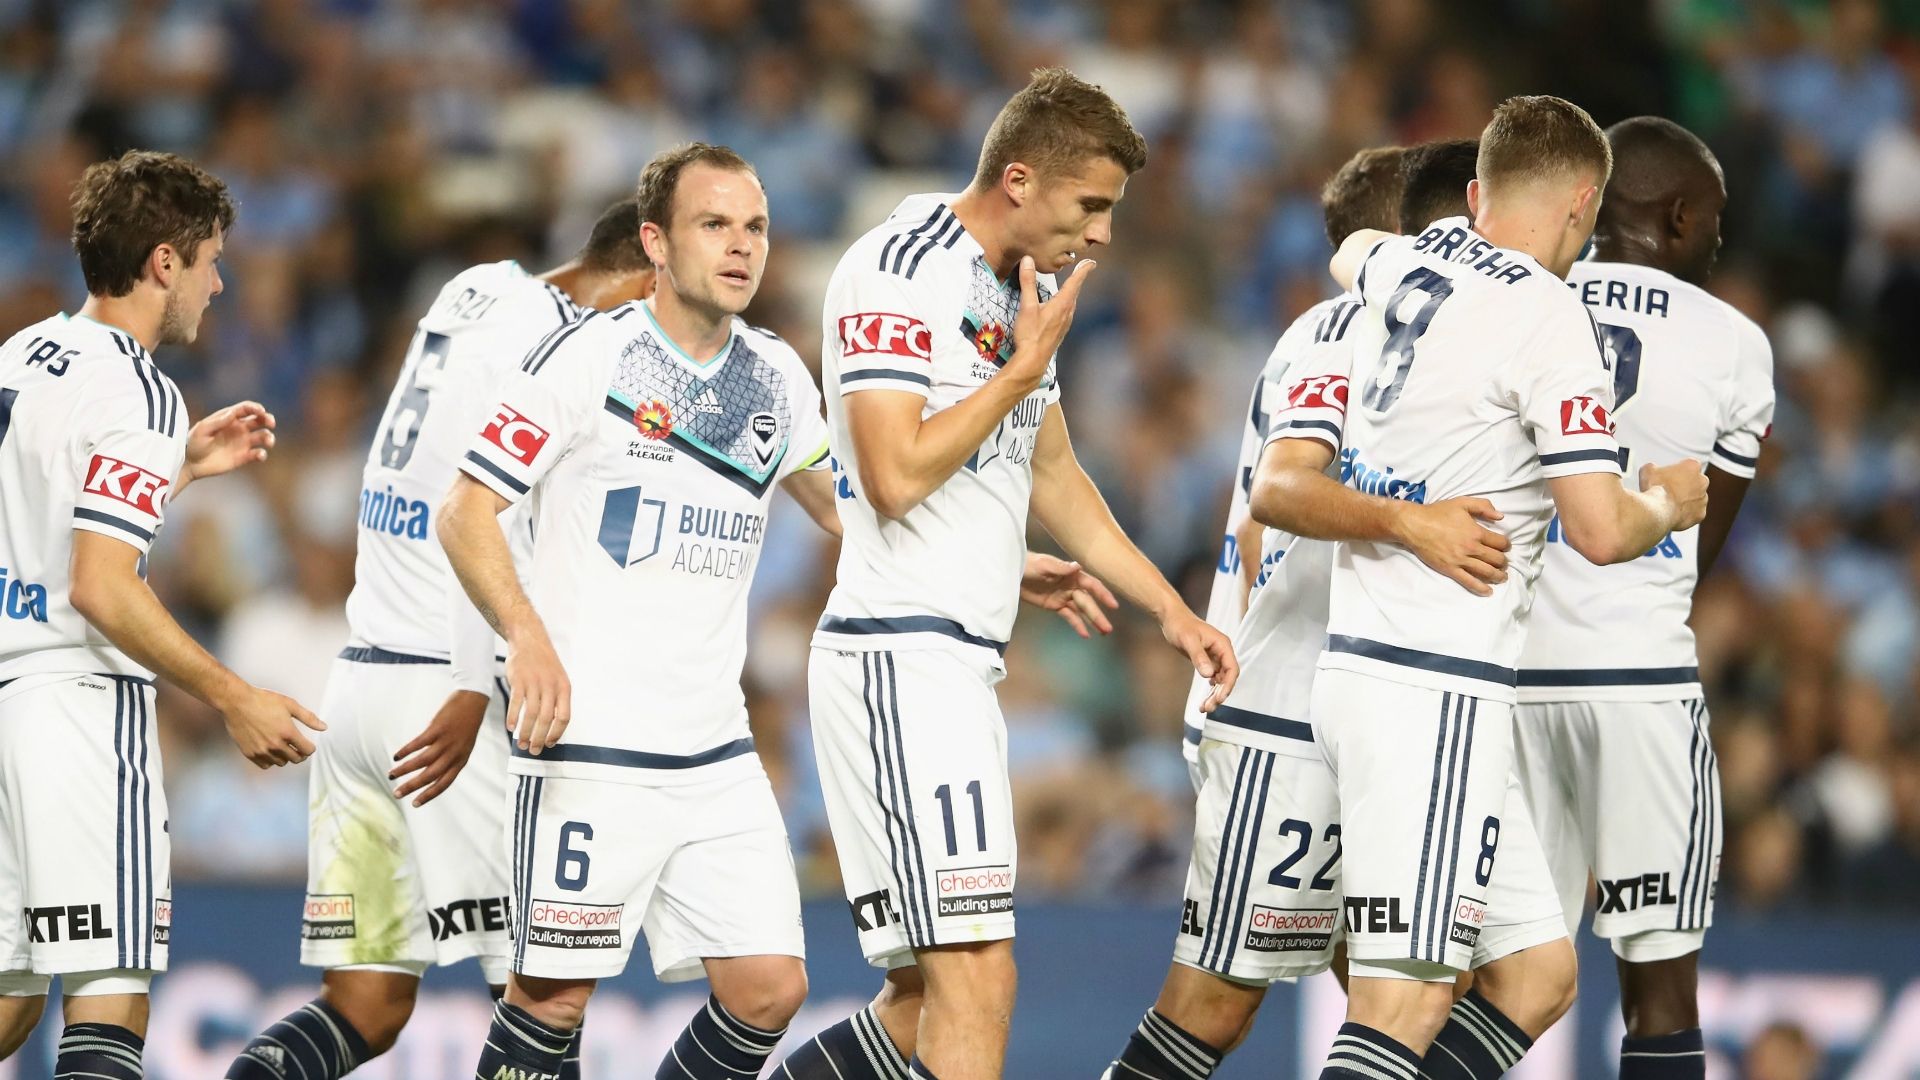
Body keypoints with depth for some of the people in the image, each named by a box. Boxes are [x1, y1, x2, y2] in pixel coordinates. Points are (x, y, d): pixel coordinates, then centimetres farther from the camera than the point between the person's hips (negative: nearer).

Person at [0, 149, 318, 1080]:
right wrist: (234, 701, -13)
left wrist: (181, 465, 28)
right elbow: (100, 589, -19)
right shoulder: (135, 393, -12)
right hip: (78, 701, -9)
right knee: (110, 1000, -10)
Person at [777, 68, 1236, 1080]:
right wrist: (1023, 370, -10)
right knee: (975, 978, -17)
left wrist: (1170, 608, 26)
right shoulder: (899, 270, -12)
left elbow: (1052, 474, 30)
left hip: (964, 666, 10)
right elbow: (897, 474, -20)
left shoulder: (1025, 289, 18)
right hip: (899, 653, -10)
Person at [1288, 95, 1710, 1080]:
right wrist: (1666, 503, 7)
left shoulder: (1401, 264, 12)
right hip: (1434, 692, -9)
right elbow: (1601, 530, -15)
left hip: (1357, 666, 9)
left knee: (1536, 972, 11)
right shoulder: (1547, 315, -11)